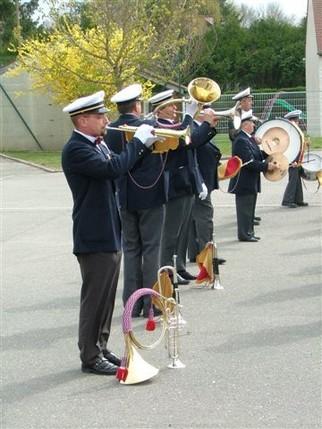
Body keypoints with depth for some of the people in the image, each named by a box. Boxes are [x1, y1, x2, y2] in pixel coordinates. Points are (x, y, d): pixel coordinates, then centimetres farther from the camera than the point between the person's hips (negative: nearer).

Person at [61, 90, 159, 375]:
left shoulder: (97, 145, 11)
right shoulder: (75, 149, -18)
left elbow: (122, 167, 21)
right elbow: (111, 169, -31)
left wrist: (145, 146, 6)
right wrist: (138, 141, -21)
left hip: (110, 234, 9)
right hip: (94, 237, -9)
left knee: (106, 297, 16)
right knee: (95, 298, -2)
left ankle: (100, 348, 26)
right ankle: (90, 357, 7)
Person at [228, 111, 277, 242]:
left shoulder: (249, 139, 12)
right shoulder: (241, 140, -20)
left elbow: (257, 155, 18)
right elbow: (249, 162, -25)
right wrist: (266, 166, -19)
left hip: (251, 182, 10)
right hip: (244, 182, -10)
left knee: (249, 209, 16)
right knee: (245, 209, -3)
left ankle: (249, 233, 24)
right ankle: (244, 234, 4)